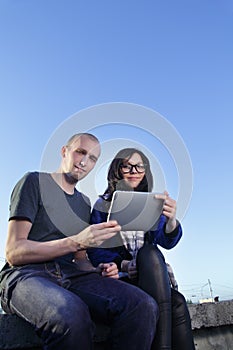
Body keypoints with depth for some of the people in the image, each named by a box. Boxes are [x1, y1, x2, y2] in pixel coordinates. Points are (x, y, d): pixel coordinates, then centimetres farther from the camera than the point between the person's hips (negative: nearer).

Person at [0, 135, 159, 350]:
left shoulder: (84, 203, 21)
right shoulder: (34, 181, 2)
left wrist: (97, 270, 1)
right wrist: (76, 242, -18)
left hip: (70, 275, 5)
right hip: (26, 274, -4)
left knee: (144, 306, -25)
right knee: (71, 314, -41)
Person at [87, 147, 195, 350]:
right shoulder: (103, 205, 5)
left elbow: (167, 242, -5)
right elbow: (94, 251, -2)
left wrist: (171, 220, -29)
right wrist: (123, 264, -22)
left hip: (153, 278, 3)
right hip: (117, 277, -2)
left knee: (178, 303, -32)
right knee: (150, 253, -35)